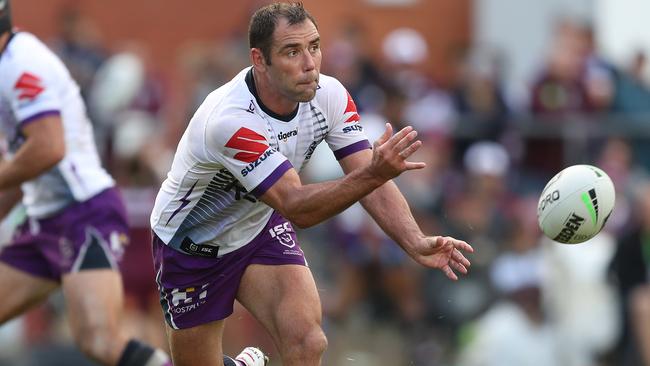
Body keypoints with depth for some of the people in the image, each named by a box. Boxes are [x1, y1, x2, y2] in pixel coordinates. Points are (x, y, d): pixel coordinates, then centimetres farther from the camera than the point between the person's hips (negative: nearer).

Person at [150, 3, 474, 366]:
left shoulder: (330, 95, -17)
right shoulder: (229, 120, -36)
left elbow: (371, 181, -20)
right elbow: (295, 206, -39)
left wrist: (416, 242, -37)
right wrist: (373, 173, -53)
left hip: (259, 227, 4)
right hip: (191, 244, -4)